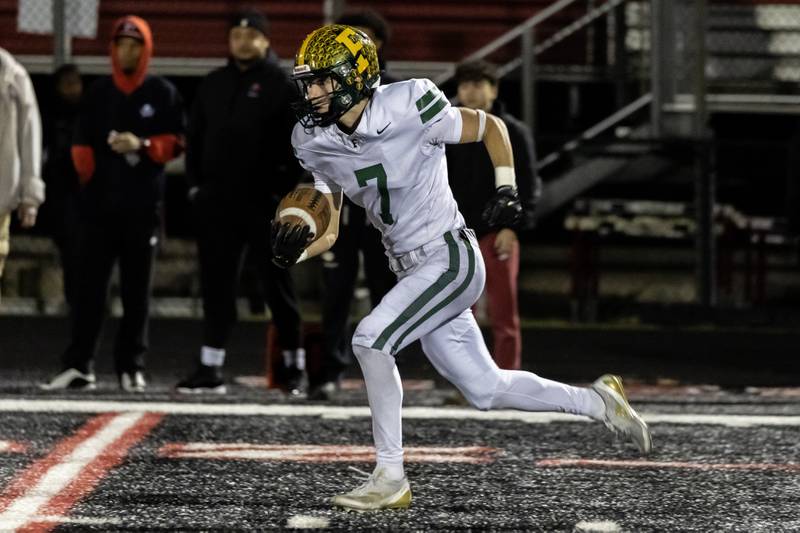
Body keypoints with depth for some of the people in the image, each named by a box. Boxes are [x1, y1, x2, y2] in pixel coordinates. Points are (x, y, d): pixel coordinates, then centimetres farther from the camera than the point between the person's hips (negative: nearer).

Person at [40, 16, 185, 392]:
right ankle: (78, 365, -6)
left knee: (137, 290, 2)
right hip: (100, 202, 1)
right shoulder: (97, 92, 11)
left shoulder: (162, 93, 5)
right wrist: (90, 180, -2)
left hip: (143, 205, -1)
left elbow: (175, 142, 2)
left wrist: (142, 145, -15)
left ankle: (131, 367, 4)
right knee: (89, 286, -4)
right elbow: (81, 144, 12)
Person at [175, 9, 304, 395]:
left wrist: (284, 190, -13)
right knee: (216, 284, 3)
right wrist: (196, 184, 8)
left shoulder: (282, 85, -2)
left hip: (264, 203, -5)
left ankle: (295, 365, 10)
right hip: (217, 202, 5)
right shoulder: (213, 85, 14)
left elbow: (295, 144, -7)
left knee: (278, 284, 2)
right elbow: (195, 138, 17)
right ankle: (210, 368, 5)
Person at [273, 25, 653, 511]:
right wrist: (292, 251, -15)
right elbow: (328, 233, 5)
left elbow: (492, 127, -3)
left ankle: (390, 478, -14)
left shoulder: (409, 111, -19)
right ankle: (597, 402, 33)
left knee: (370, 339, -22)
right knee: (484, 389, 12)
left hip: (450, 259, -7)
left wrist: (507, 189, -15)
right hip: (411, 270, 7)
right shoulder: (316, 142, -1)